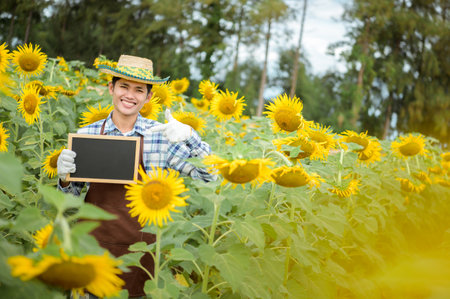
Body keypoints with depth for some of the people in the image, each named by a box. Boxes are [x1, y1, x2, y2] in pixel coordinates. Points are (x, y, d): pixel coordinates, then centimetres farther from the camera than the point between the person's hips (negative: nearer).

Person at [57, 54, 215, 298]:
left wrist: (189, 136, -20)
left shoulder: (161, 135, -3)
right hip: (95, 240, 1)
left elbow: (209, 175, -7)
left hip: (141, 248, -1)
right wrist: (64, 178, -13)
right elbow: (72, 196, 8)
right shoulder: (87, 135, 0)